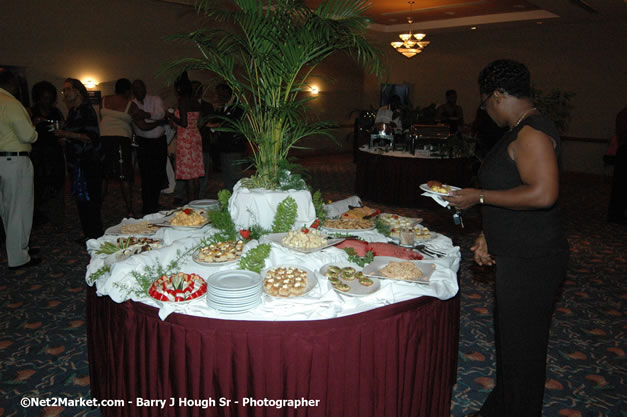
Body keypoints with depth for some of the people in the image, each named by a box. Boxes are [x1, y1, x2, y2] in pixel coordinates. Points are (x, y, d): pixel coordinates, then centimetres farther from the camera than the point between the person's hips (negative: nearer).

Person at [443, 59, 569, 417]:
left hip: (532, 262, -11)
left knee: (522, 348, 4)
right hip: (518, 256, 11)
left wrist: (479, 197, -20)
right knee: (508, 338, 23)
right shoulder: (522, 131, 14)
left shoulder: (532, 134, -18)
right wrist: (488, 236, 15)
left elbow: (543, 194, -30)